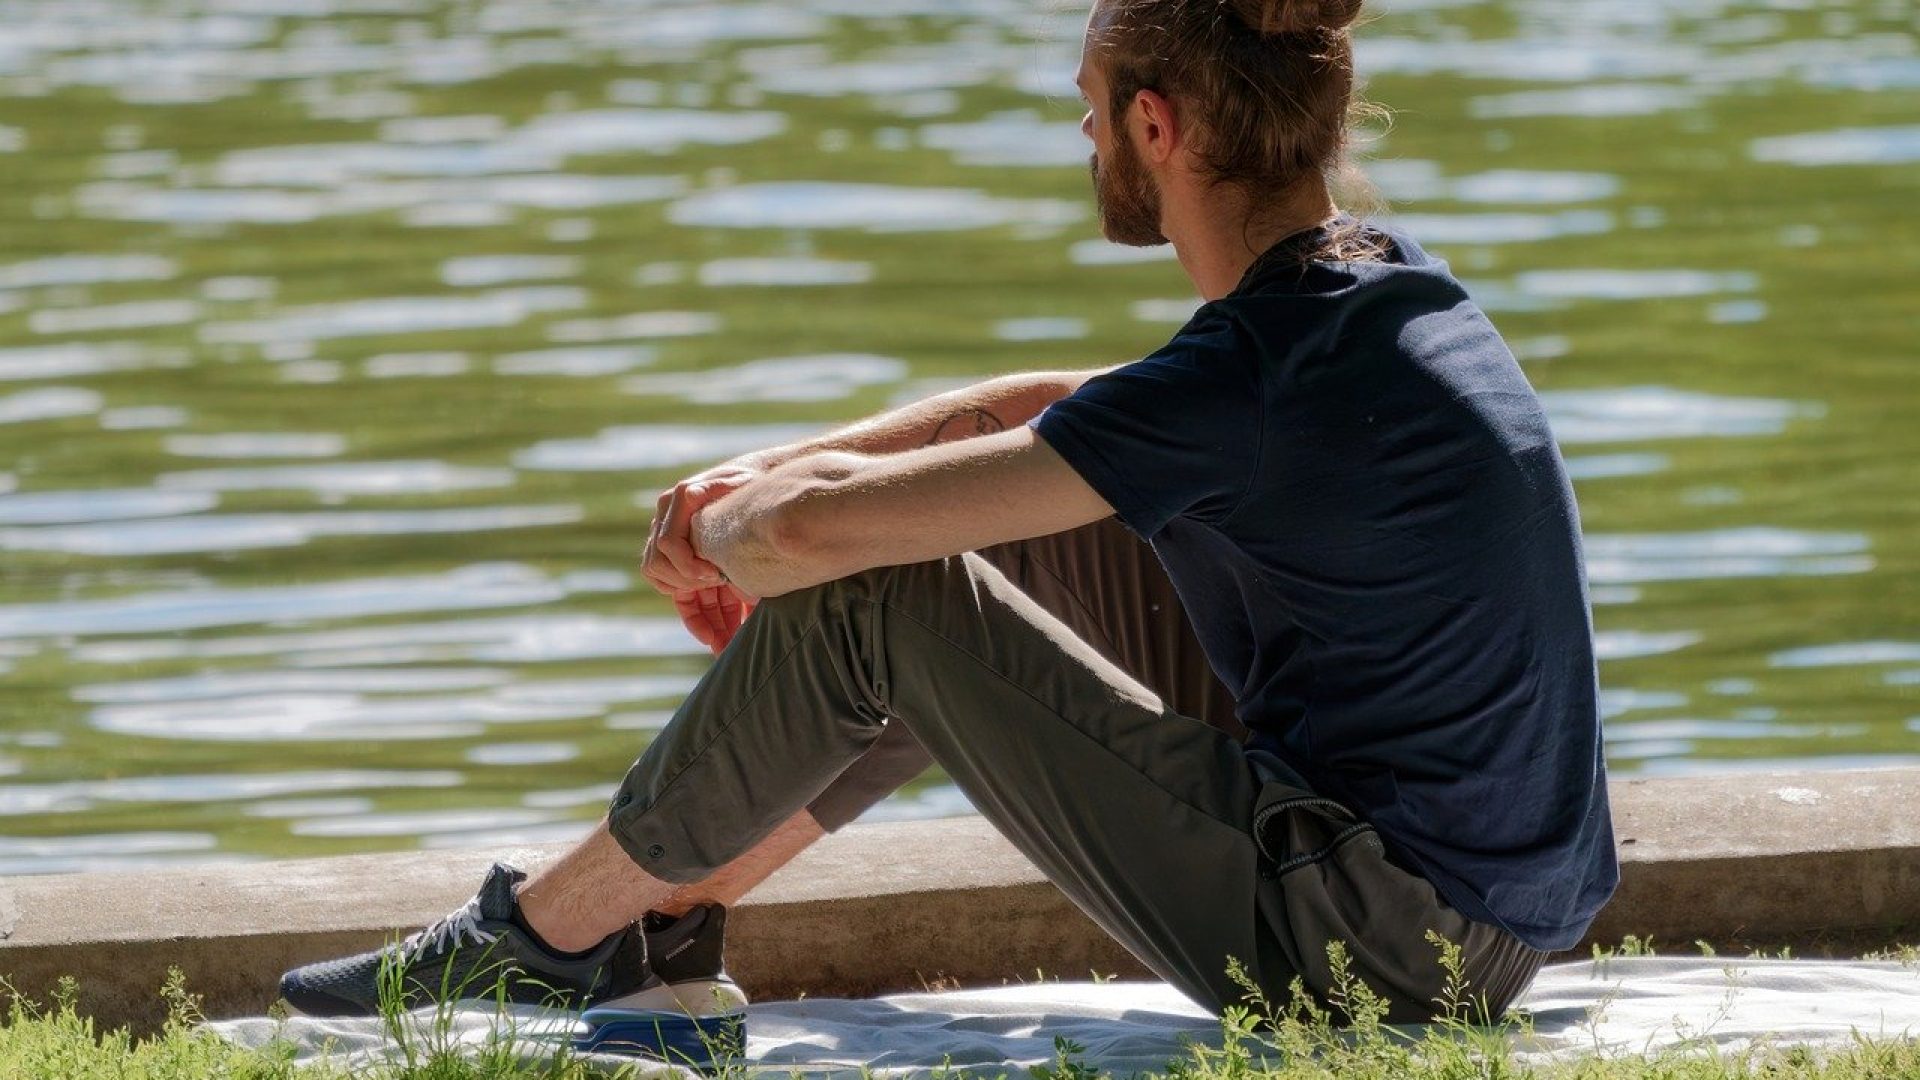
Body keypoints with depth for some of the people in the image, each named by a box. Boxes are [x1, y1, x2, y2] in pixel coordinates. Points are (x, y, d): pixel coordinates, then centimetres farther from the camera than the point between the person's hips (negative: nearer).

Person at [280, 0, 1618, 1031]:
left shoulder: (1259, 375, -23)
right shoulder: (1388, 284, 6)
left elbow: (813, 529, -21)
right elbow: (1047, 413, 20)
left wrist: (729, 536, 2)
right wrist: (760, 475, 11)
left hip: (1374, 945, -9)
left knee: (868, 591, -6)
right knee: (1034, 527, 20)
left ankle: (553, 927, 13)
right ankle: (675, 901, 27)